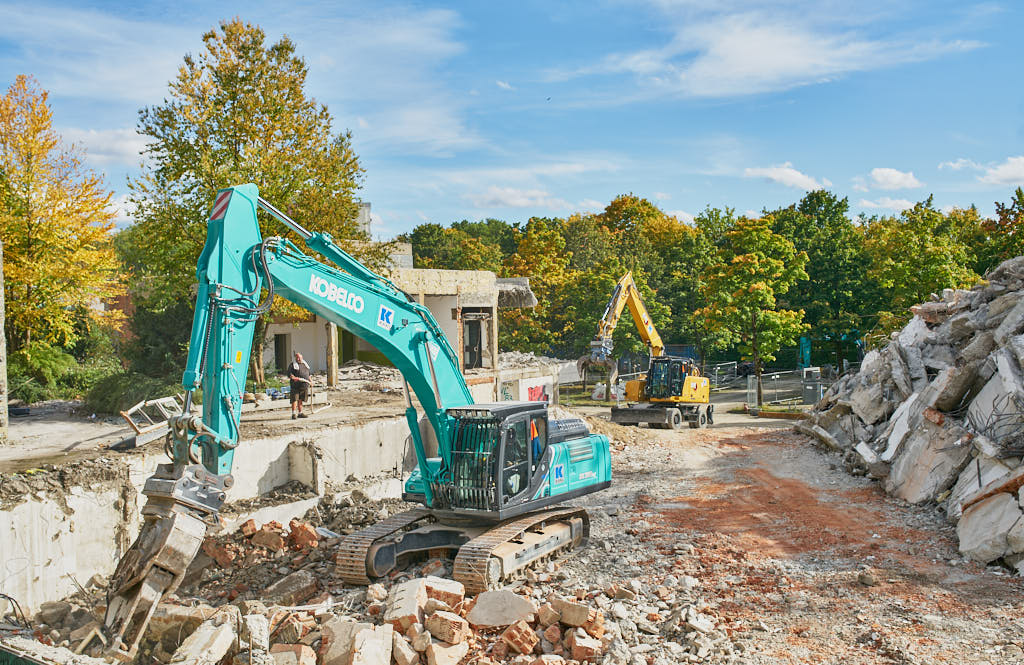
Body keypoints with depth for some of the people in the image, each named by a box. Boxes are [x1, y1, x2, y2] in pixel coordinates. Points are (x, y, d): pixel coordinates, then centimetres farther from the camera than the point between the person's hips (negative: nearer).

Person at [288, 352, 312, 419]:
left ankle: (300, 413, 15)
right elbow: (289, 373, -9)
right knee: (295, 399, -10)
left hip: (304, 385, 5)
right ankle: (294, 414, -11)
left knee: (300, 400, 9)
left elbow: (308, 373, 28)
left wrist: (310, 381, 23)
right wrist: (292, 376, -28)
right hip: (296, 386, -5)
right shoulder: (292, 365, 1)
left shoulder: (305, 364, 19)